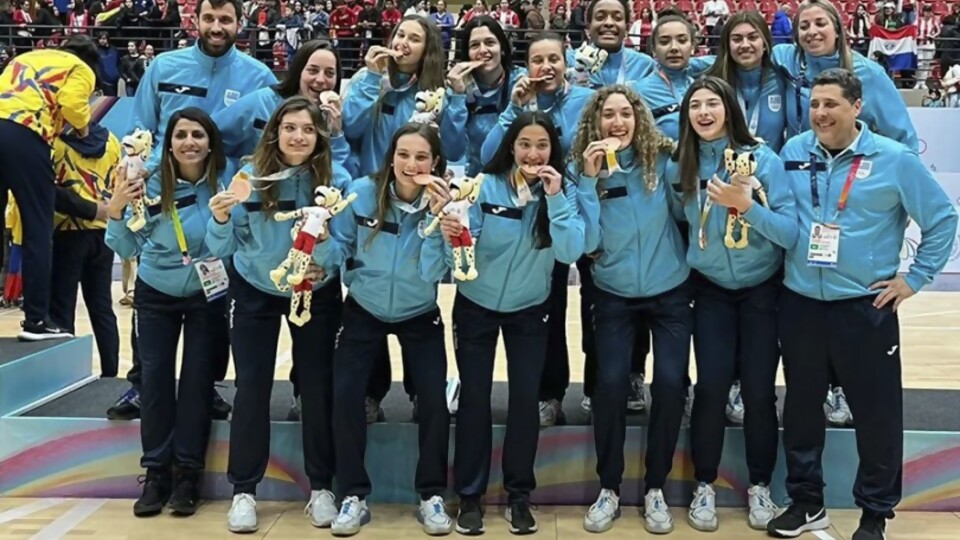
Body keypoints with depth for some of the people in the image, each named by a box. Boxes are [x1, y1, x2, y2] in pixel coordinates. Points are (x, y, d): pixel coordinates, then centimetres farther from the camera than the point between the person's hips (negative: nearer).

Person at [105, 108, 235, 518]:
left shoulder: (226, 179, -17)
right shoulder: (151, 183, -16)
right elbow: (126, 249, -15)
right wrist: (116, 210, -33)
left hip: (208, 295, -1)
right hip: (156, 294, 1)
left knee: (197, 378, 0)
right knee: (155, 376, 0)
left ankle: (188, 475, 9)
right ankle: (155, 474, 9)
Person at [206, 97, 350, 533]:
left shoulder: (336, 179, -17)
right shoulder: (249, 176, -18)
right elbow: (221, 249, -17)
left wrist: (329, 262, -29)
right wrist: (221, 219, -36)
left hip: (317, 293, 1)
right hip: (255, 292, 0)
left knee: (318, 385, 5)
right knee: (252, 387, 1)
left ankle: (321, 487, 19)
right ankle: (244, 490, 13)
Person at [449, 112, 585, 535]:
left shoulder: (564, 191, -11)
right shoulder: (485, 185, -16)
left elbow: (570, 253, -22)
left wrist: (554, 199, -30)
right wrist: (450, 235, -40)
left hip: (530, 310, 1)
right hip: (476, 306, -1)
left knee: (525, 397, 1)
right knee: (474, 397, 2)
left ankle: (519, 494, 17)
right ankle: (469, 495, 15)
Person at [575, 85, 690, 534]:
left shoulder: (663, 159, -10)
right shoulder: (581, 168, -9)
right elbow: (586, 242, -16)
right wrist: (589, 180, -22)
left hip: (670, 291, 0)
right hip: (615, 295, 0)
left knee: (670, 382, -8)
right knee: (611, 382, -12)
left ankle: (655, 488, 11)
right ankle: (608, 487, 7)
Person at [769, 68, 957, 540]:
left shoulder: (894, 159, -7)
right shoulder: (793, 152, 3)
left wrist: (915, 277, -3)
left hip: (866, 307, -3)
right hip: (799, 302, 3)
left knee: (877, 411, 4)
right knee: (801, 404, 13)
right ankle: (806, 502, 29)